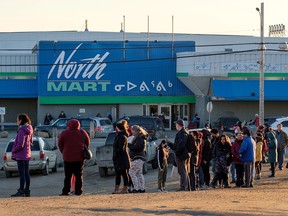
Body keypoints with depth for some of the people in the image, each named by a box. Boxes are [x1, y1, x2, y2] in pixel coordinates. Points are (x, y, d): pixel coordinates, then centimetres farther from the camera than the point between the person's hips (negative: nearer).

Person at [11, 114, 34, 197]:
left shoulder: (22, 130, -19)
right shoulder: (29, 130, 10)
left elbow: (20, 144, -22)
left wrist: (14, 150, -8)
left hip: (20, 155, -9)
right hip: (27, 154, 9)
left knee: (22, 173, -6)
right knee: (26, 173, 11)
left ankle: (21, 191, -5)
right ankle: (27, 191, 15)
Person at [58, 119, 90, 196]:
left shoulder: (64, 133, -4)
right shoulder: (82, 133, 0)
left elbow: (60, 144, 1)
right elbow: (87, 143, 10)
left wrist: (63, 152, 14)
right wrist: (84, 151, 22)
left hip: (68, 157, -1)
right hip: (79, 157, 1)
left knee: (68, 176, 4)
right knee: (79, 175, 5)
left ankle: (66, 191, 0)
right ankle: (78, 191, 1)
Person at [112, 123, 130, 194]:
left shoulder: (122, 137, -16)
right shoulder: (119, 136, 17)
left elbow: (121, 148, -22)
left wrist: (116, 156, -17)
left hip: (122, 158, -11)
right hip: (118, 159, 11)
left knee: (124, 174, -4)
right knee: (118, 174, 11)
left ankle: (125, 189, -1)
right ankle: (116, 189, 14)